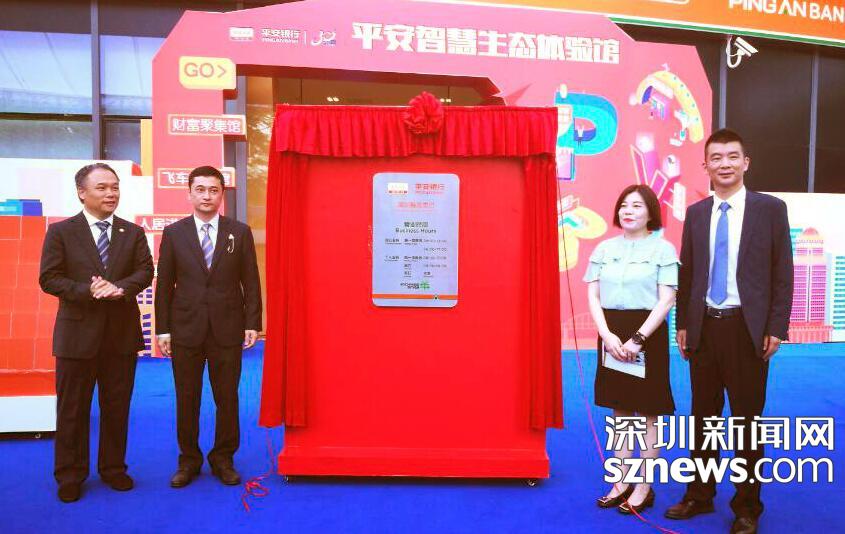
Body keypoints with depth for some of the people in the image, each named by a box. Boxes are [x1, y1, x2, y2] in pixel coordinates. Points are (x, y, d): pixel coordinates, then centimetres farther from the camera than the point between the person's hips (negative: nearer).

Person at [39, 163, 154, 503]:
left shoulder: (133, 233, 7)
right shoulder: (60, 232, 0)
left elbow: (145, 271, -1)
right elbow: (49, 278, -5)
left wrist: (120, 288, -20)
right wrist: (87, 290, -19)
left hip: (122, 333, 2)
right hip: (77, 334, -2)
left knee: (117, 407, 11)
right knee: (72, 409, 9)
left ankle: (113, 469, 27)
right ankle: (70, 476, 24)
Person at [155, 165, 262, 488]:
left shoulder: (240, 232, 2)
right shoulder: (173, 233, 4)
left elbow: (251, 282, 2)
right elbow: (164, 285, 4)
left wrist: (252, 324, -4)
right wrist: (163, 329, 0)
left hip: (227, 329, 0)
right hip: (185, 329, 1)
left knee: (227, 398, 7)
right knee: (186, 400, 10)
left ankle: (223, 459, 24)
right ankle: (189, 460, 27)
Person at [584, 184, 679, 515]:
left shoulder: (662, 248, -3)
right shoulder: (604, 248, 7)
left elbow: (666, 301, -8)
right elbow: (593, 296, 4)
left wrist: (637, 339, -17)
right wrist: (608, 335, -11)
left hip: (648, 333, -4)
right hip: (611, 334, 4)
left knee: (648, 413, 5)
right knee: (620, 410, 12)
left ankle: (644, 488, 18)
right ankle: (621, 482, 24)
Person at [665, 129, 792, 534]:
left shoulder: (770, 208, -1)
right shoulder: (695, 213, 7)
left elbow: (782, 272, -2)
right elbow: (687, 273, 8)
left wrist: (776, 327, -7)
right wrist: (683, 324, 5)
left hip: (747, 328, -3)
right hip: (703, 327, 3)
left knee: (746, 418, 8)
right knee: (703, 415, 13)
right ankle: (700, 495, 29)